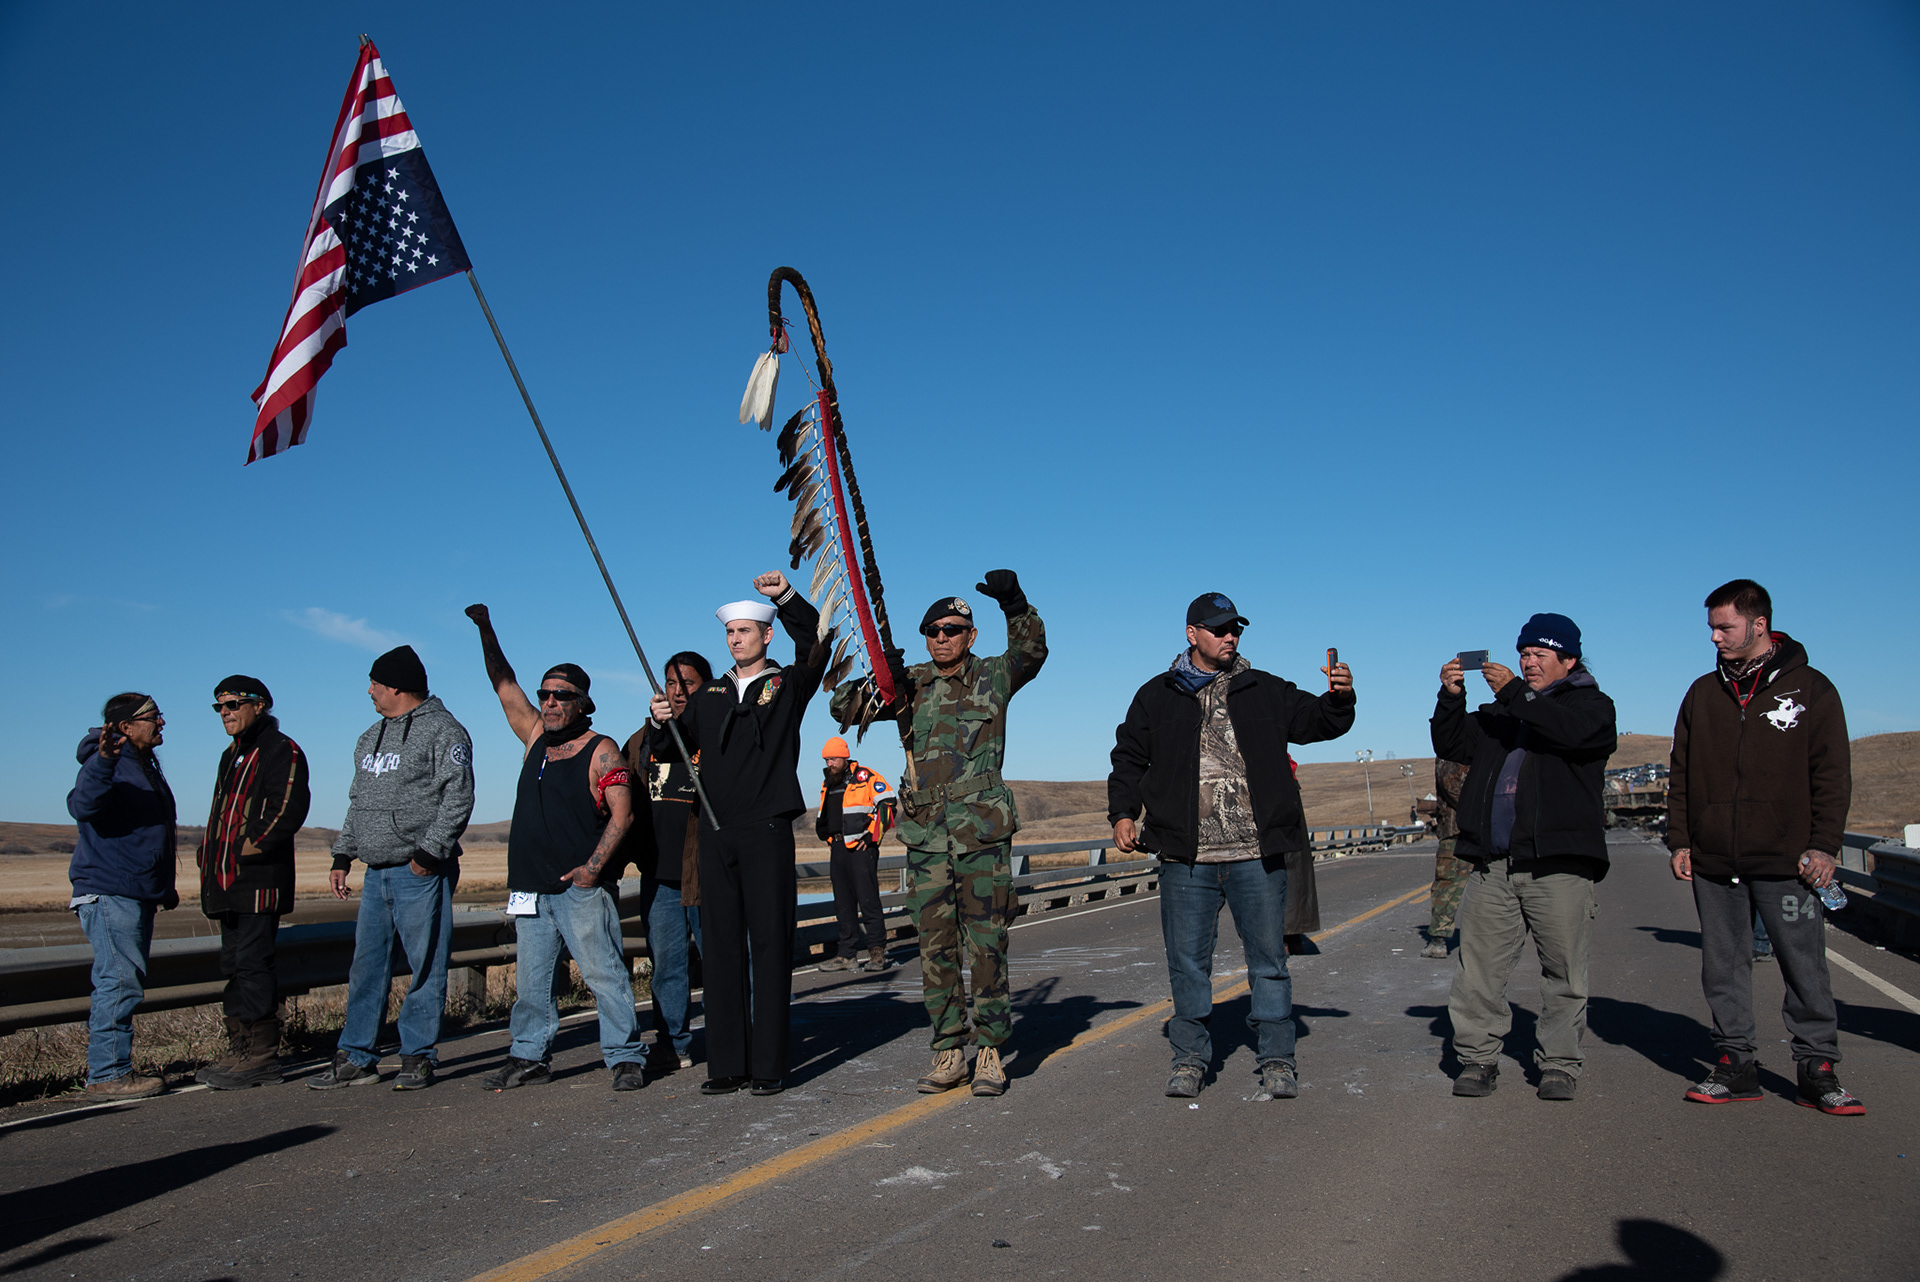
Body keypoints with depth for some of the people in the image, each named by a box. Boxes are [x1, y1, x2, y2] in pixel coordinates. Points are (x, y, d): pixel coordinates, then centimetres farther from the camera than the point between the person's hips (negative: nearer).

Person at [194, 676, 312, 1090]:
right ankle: (241, 1051, 19)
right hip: (229, 882, 10)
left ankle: (262, 1056, -5)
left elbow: (289, 808, -18)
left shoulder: (281, 751, -6)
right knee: (233, 965, 12)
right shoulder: (232, 754, 23)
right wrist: (208, 855, 15)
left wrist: (252, 846, -20)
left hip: (259, 881, -10)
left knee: (252, 963, -10)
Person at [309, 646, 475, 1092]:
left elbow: (458, 797, -13)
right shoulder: (372, 736, 20)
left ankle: (418, 1055, 9)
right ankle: (356, 1057, 18)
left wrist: (430, 850, -19)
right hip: (376, 873, 8)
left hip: (422, 872, -8)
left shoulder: (443, 731, -6)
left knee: (426, 965, -1)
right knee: (366, 965, 10)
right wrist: (343, 855, 18)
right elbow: (357, 801, 25)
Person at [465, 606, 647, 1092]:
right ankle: (529, 1057, 23)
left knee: (603, 972, -5)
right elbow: (505, 686, 19)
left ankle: (625, 1057, 1)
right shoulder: (535, 737, 13)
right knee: (531, 979, 12)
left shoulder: (601, 751, -5)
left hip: (582, 887, -6)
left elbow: (621, 816, -10)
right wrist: (486, 631, 15)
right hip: (531, 887, 7)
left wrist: (593, 866, -18)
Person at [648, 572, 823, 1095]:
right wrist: (662, 721, -2)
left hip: (767, 832, -4)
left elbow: (816, 644, -10)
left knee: (770, 945, -2)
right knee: (721, 947, 6)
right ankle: (727, 1064, 12)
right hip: (715, 833, 4)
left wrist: (787, 595, -21)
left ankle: (769, 1065, 3)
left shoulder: (788, 685, 7)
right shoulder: (708, 696, 18)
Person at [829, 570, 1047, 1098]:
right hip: (926, 835, 2)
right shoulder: (910, 683, 9)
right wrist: (875, 682, -14)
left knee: (987, 945, 0)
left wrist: (1014, 602, -22)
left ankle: (990, 1053, 11)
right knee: (935, 945, 6)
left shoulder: (993, 676, 8)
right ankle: (949, 1051, 17)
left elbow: (1031, 651, -6)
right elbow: (843, 708, 7)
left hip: (984, 831, -2)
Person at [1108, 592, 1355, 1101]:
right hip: (1186, 858, 0)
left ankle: (1276, 1059, 19)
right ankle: (1190, 1057, 20)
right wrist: (1123, 813, 1)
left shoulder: (1265, 691, 12)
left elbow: (1318, 721, 8)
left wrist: (1340, 698, -14)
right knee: (1187, 961, 6)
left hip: (1257, 854, 1)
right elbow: (1129, 758, 14)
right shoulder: (1157, 697, 11)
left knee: (1268, 958, 6)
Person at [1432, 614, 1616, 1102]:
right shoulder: (1499, 711, 22)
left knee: (1564, 973, 4)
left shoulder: (1592, 704, 8)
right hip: (1493, 865, 4)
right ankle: (1477, 1058, 11)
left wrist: (1513, 692, -12)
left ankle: (1559, 1063, 17)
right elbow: (1452, 746, 16)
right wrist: (1451, 697, 1)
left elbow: (1574, 732, -14)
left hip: (1558, 865, -4)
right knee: (1478, 970, 2)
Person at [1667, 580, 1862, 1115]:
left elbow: (1832, 775, 0)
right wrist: (1680, 840, 7)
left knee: (1805, 965, 1)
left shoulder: (1810, 688, 2)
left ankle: (1817, 1069, 12)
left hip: (1787, 862, -3)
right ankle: (1735, 1065, 15)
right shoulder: (1703, 694, 12)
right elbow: (1681, 775, 14)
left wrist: (1823, 846, -7)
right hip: (1713, 863, 4)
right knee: (1724, 967, 7)